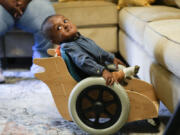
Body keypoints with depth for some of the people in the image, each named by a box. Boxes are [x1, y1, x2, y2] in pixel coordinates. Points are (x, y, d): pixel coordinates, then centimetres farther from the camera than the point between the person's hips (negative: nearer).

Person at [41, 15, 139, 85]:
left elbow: (98, 50, 23)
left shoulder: (80, 38, 10)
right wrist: (102, 71, -41)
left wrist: (112, 58, 25)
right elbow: (84, 62, -34)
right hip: (94, 75, -10)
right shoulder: (69, 47, -22)